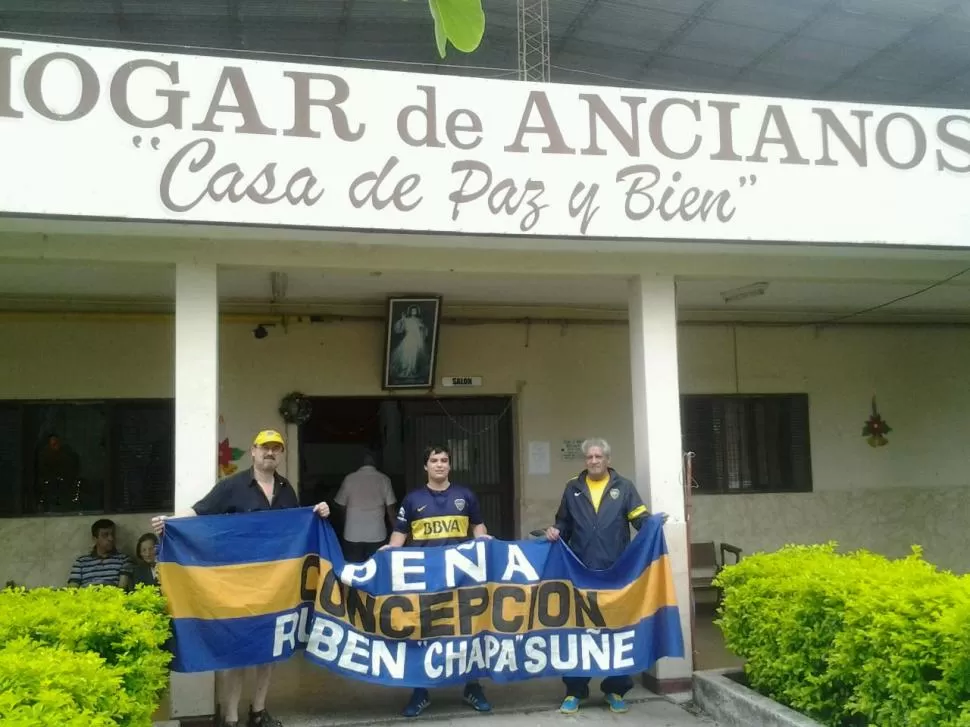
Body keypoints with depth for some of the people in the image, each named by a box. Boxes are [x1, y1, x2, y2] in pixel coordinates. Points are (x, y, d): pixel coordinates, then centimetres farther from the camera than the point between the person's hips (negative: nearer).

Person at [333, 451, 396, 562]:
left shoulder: (349, 479, 1)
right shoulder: (384, 479, 0)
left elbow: (340, 505, 9)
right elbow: (390, 508, 1)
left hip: (353, 535, 1)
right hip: (377, 535, 0)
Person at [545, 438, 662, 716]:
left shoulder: (624, 487, 5)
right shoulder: (573, 488, 10)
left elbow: (640, 518, -4)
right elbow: (564, 523, 15)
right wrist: (556, 532, -6)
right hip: (580, 573, 1)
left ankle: (615, 690, 21)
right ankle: (575, 691, 16)